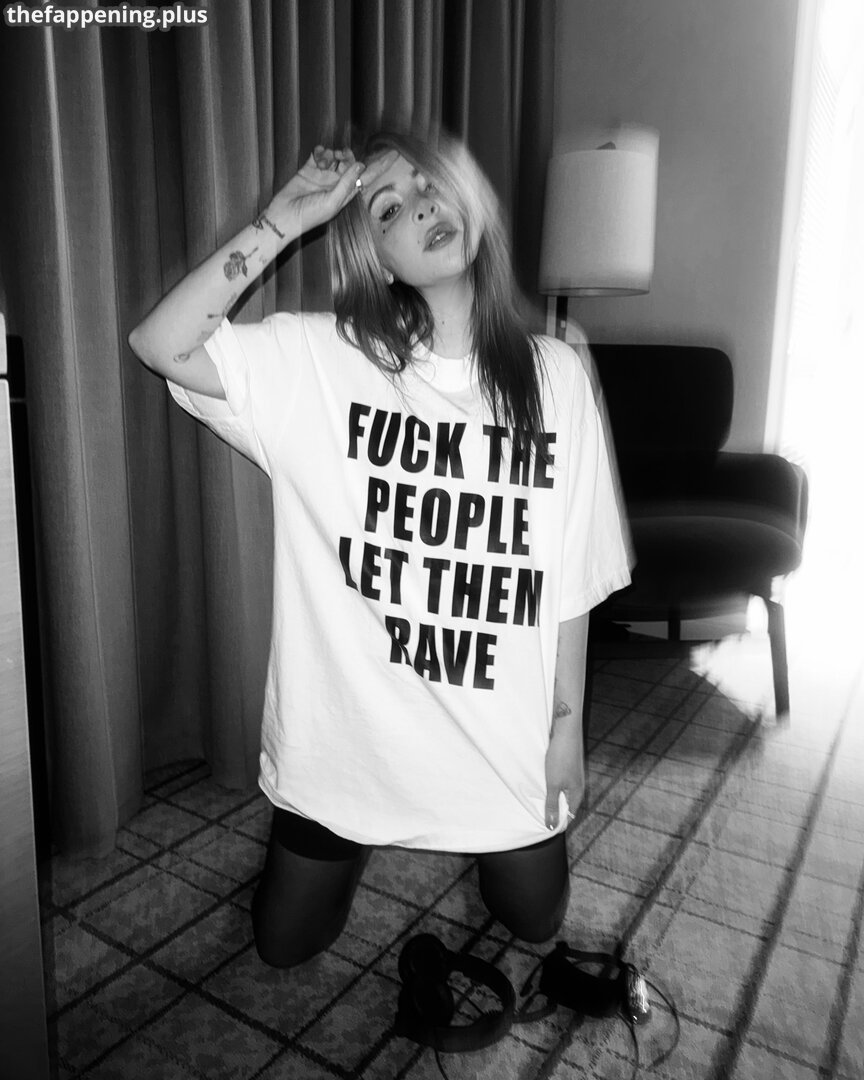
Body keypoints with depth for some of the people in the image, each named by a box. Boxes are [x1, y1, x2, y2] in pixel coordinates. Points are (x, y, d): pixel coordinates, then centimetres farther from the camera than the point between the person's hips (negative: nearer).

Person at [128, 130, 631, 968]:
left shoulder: (552, 376, -9)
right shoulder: (320, 360, -12)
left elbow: (570, 577, -5)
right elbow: (159, 344, -23)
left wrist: (567, 724, -1)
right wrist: (284, 219, -22)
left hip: (504, 742, 1)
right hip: (346, 732, 0)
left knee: (535, 923, 26)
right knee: (287, 944, 22)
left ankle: (492, 843, 56)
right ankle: (352, 841, 51)